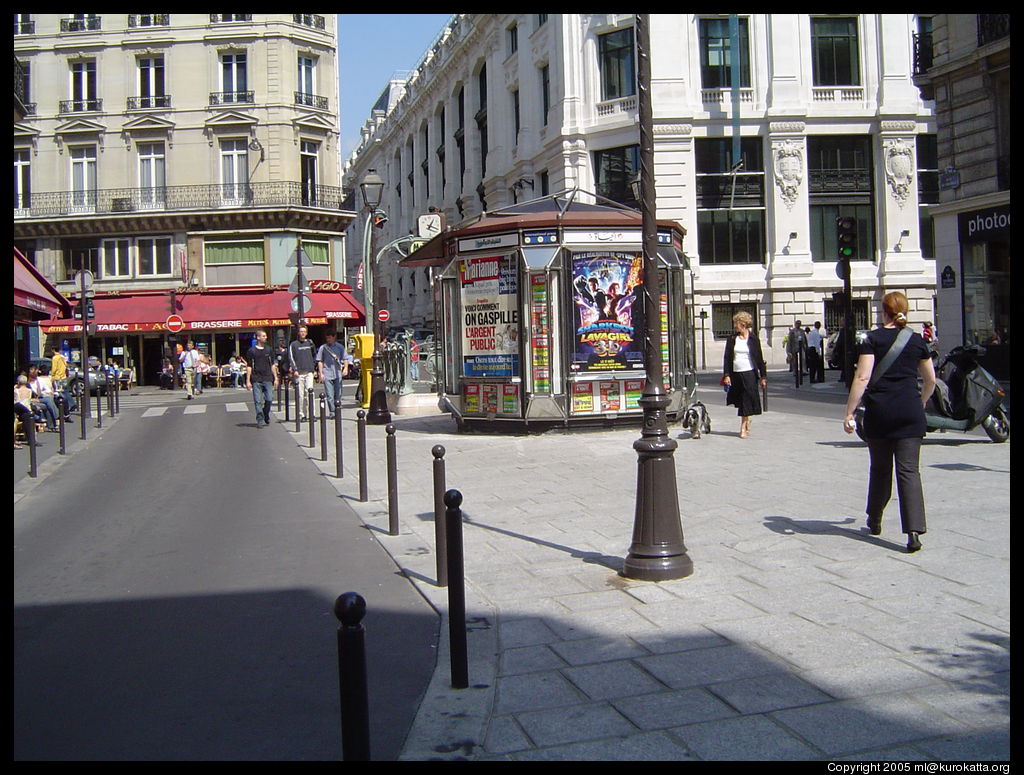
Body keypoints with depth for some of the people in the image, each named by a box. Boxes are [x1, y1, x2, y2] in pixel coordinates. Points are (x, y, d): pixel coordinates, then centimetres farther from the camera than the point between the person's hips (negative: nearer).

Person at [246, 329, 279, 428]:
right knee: (258, 401, -2)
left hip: (268, 379, 2)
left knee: (269, 399, -2)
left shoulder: (269, 350, 11)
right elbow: (249, 366, 3)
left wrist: (275, 378, 8)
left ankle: (266, 416, 23)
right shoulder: (252, 351, 2)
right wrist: (248, 381, -3)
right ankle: (260, 421, 5)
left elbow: (272, 365, 15)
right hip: (256, 380, -2)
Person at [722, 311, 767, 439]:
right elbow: (727, 358, 5)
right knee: (740, 401, 7)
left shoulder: (753, 338, 0)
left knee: (747, 400, -5)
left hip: (749, 373, -3)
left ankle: (743, 428, -1)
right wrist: (726, 375, -4)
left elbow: (759, 358, 3)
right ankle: (747, 421, 28)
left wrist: (763, 376, 2)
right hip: (736, 374, 3)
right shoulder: (732, 339, 6)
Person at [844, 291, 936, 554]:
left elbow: (862, 377, -12)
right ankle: (914, 531, -13)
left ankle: (875, 520, 31)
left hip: (879, 413, -1)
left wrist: (849, 412, -10)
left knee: (880, 468, 15)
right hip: (910, 413, 1)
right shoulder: (917, 341, 8)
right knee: (909, 470, -2)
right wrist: (921, 403, 35)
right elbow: (931, 380, 17)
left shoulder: (872, 339, -2)